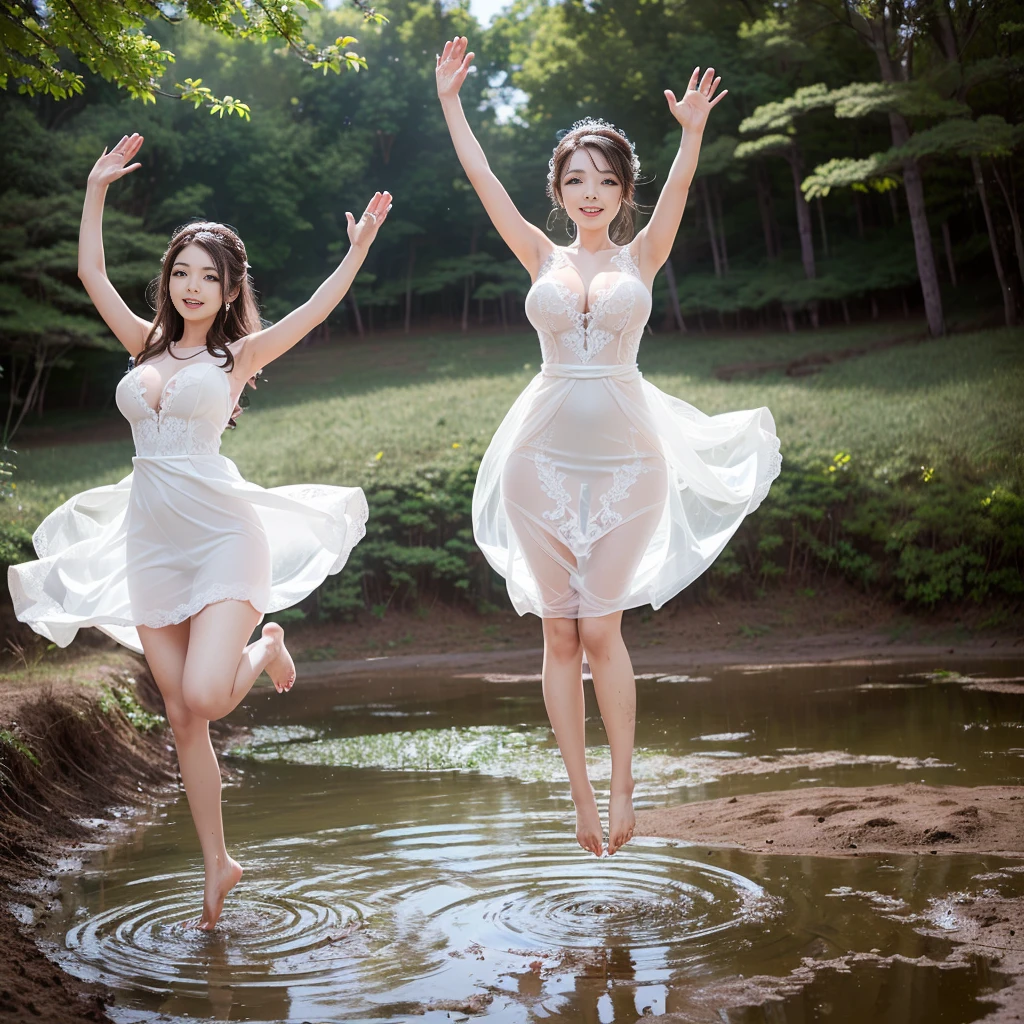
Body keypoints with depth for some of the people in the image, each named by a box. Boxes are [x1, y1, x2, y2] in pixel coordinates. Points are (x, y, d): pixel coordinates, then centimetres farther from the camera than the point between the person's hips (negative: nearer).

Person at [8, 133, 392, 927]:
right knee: (182, 718, 6)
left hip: (221, 534, -4)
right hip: (152, 543, 5)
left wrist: (359, 249, -11)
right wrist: (97, 189, 15)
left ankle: (265, 648, 14)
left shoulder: (239, 354, 3)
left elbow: (316, 309, -5)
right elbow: (92, 274, 15)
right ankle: (218, 866, 18)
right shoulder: (147, 348, 13)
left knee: (204, 699, -21)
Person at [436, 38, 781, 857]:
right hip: (546, 458, 2)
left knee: (600, 627, -7)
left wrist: (693, 132, -28)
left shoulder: (641, 256, 6)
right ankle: (584, 803, 13)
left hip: (626, 458, -2)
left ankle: (624, 787, 11)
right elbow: (483, 181, 3)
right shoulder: (543, 258, 9)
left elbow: (677, 193, -11)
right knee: (560, 633, 3)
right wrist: (449, 101, -5)